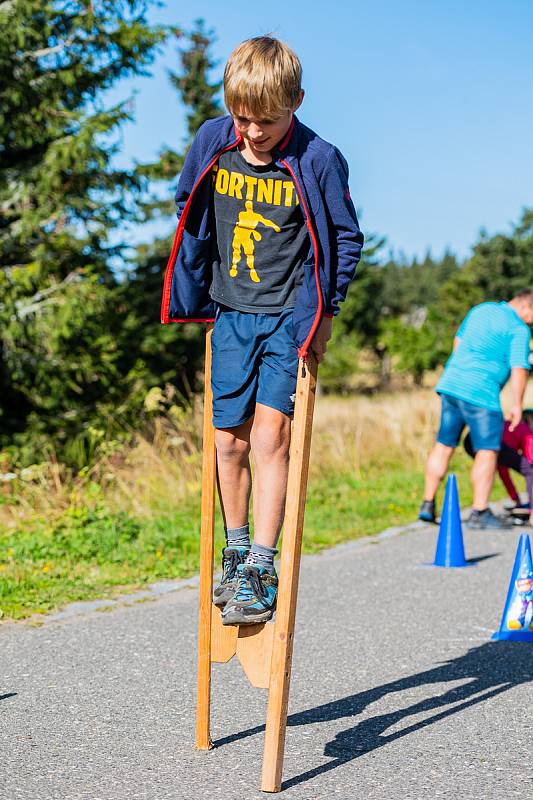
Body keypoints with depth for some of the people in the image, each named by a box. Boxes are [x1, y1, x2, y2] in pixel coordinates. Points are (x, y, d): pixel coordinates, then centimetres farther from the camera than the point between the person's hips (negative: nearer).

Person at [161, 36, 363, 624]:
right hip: (232, 314, 4)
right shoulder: (211, 143, -3)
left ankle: (261, 569, -9)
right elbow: (190, 217, 13)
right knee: (230, 439, 6)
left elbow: (346, 238, 0)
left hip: (290, 316, -3)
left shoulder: (318, 160, -13)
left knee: (269, 432, -13)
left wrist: (325, 311, -1)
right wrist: (197, 297, 14)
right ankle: (235, 552, 23)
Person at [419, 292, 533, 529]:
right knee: (488, 451, -1)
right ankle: (480, 513, -3)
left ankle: (428, 506, 16)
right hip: (480, 392, -8)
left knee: (443, 446, 13)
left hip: (451, 384, 8)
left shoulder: (481, 309, 15)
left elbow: (458, 340, 25)